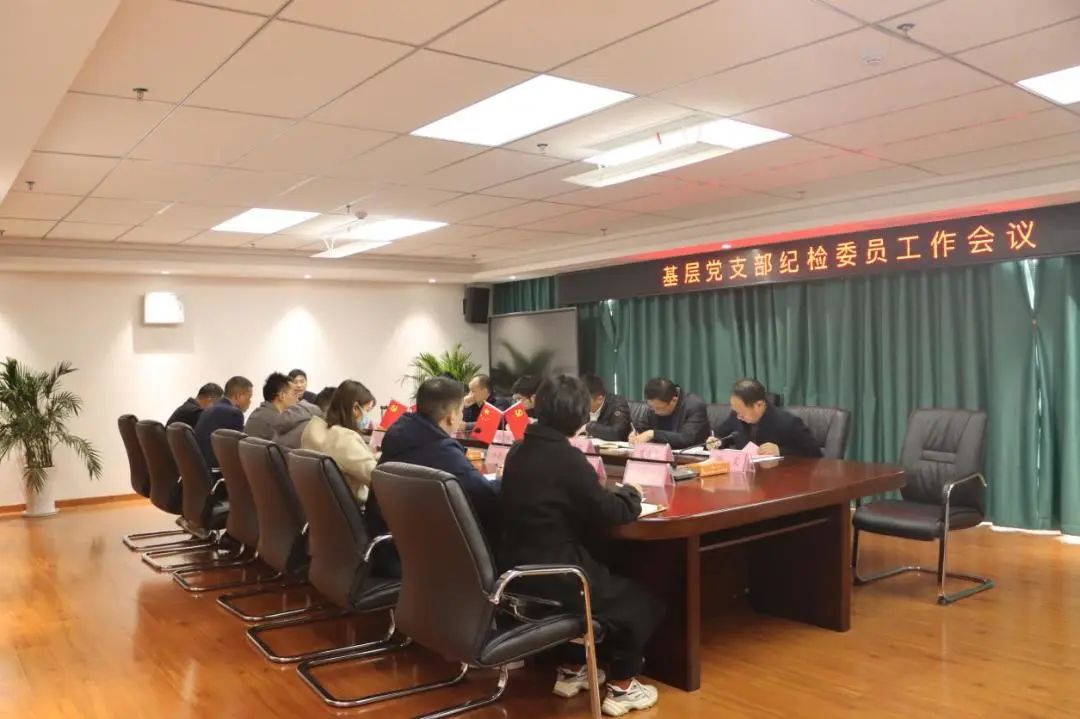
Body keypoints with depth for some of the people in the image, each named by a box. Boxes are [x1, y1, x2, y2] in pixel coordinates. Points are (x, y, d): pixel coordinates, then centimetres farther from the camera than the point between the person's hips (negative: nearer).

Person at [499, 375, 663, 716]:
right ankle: (620, 688, 20)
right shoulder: (566, 457, -20)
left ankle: (570, 671, 37)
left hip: (518, 570, 8)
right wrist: (631, 493, 6)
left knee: (614, 586, 34)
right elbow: (609, 513, -14)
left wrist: (606, 495, 13)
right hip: (551, 576, -8)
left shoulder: (518, 451, 5)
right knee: (639, 602, 16)